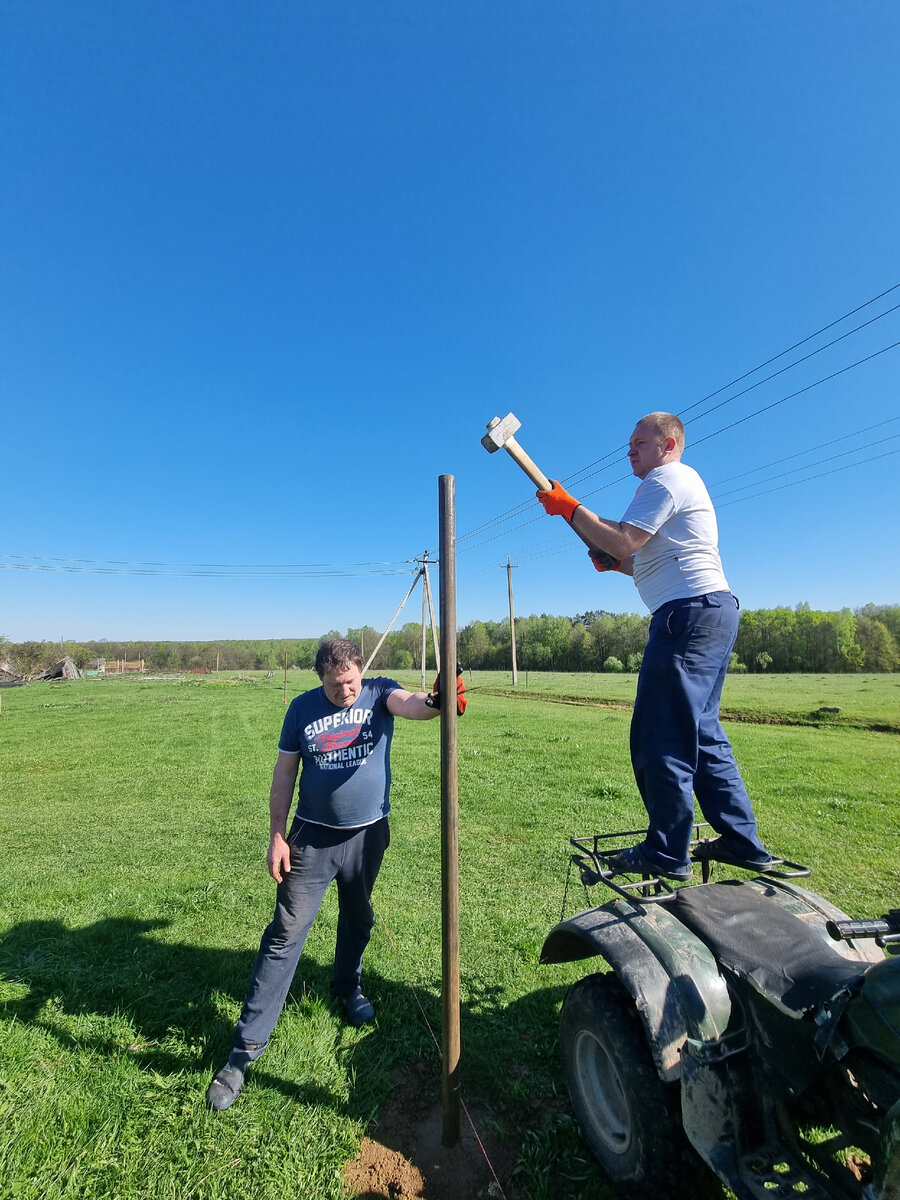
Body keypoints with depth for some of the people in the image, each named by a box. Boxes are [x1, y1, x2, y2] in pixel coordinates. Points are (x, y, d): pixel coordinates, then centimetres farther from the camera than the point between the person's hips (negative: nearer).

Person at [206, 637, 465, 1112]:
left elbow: (408, 704, -32)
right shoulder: (302, 708, -8)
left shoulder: (379, 693, -10)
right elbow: (284, 773, -2)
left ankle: (347, 988, 50)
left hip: (368, 835, 1)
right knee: (285, 936, 3)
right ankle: (246, 1046, 18)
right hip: (313, 838, -1)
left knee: (357, 920, 23)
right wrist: (276, 835, -3)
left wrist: (434, 701, -55)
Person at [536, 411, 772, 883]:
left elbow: (622, 541, -15)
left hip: (690, 611, -11)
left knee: (662, 735, -7)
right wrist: (615, 562, 13)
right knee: (701, 732, 14)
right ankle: (742, 842, 20)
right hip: (711, 609, 11)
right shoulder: (681, 482, 28)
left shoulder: (666, 480, -5)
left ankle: (667, 854, 3)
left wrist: (569, 507, -6)